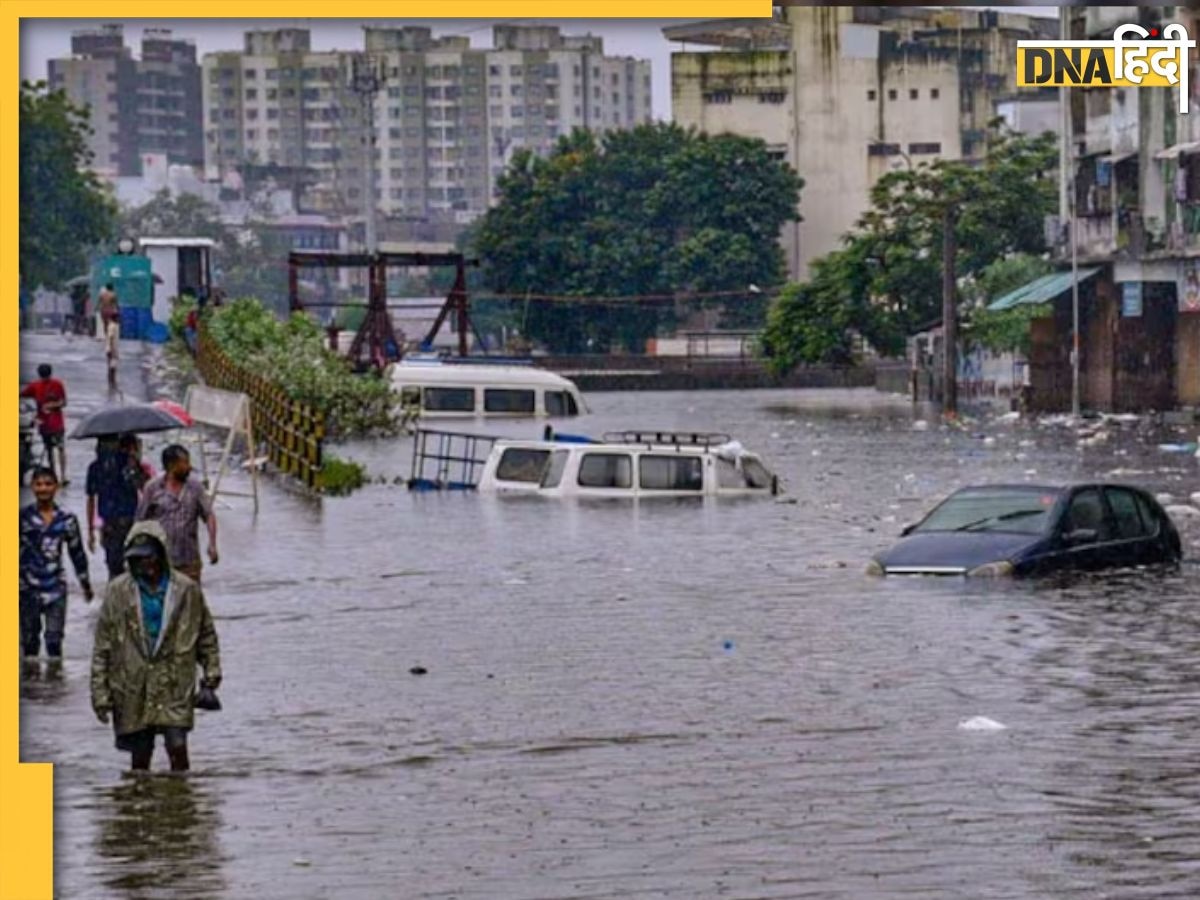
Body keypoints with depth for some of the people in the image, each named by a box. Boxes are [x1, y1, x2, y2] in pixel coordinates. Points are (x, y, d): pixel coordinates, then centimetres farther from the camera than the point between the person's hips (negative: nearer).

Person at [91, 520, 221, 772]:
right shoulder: (118, 591, -1)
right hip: (133, 688, 1)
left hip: (175, 686, -1)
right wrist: (100, 691, -2)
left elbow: (206, 634, 15)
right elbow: (102, 646, 1)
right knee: (139, 755, 7)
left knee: (177, 746, -10)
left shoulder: (186, 590, 0)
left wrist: (212, 669, 8)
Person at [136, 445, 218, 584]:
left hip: (189, 561, 2)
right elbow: (140, 521, 2)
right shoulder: (153, 489, -2)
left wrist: (212, 543, -11)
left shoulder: (195, 488, 6)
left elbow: (209, 515, 3)